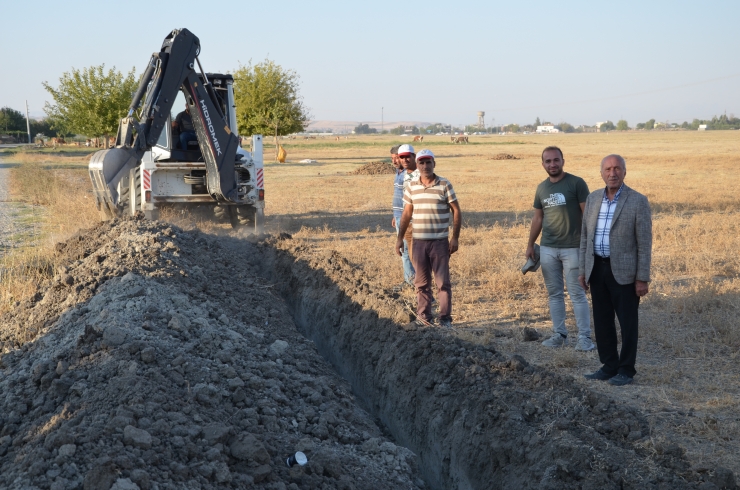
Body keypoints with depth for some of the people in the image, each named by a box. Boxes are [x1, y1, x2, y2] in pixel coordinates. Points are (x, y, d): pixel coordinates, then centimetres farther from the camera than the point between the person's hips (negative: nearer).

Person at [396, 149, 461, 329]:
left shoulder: (444, 185, -3)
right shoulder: (411, 187, 7)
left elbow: (456, 211, -1)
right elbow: (406, 213, 14)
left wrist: (455, 237, -7)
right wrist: (400, 238, 10)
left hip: (440, 242, -3)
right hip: (418, 242, 3)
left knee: (443, 282, 0)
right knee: (421, 282, 9)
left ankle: (445, 318, 7)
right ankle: (423, 317, 18)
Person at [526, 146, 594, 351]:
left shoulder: (576, 183, -6)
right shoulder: (541, 188, 10)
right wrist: (530, 245, 13)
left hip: (572, 248, -5)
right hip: (547, 249, 5)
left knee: (577, 294, -3)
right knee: (554, 294, 9)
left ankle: (584, 337, 2)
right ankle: (559, 334, 18)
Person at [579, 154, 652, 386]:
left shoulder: (638, 201, -8)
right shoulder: (593, 199, 7)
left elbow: (644, 243, -9)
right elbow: (585, 236, 13)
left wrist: (643, 278, -12)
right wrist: (582, 270, 9)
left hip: (623, 271, -5)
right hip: (597, 269, 5)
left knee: (627, 322, 4)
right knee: (602, 321, 11)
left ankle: (626, 370, 14)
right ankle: (609, 366, 22)